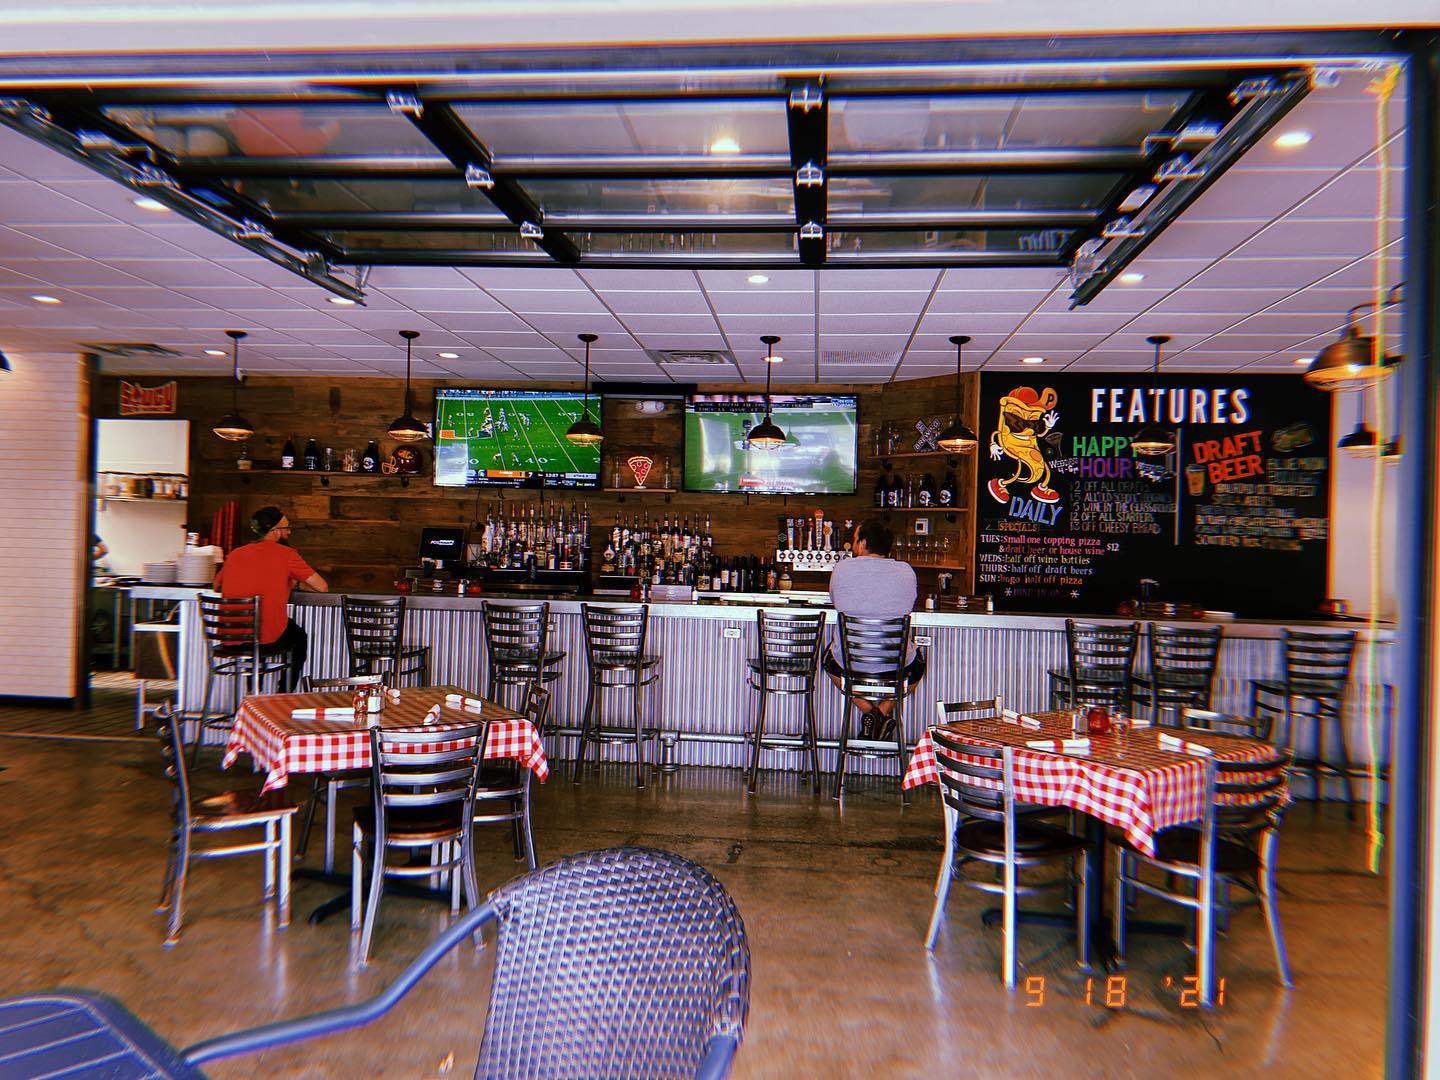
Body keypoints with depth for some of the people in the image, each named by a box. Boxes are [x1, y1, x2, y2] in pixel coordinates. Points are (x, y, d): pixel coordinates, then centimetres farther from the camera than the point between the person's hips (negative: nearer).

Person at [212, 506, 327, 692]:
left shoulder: (235, 554, 7)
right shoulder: (286, 554, -7)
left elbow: (216, 585, 24)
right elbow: (322, 587, -4)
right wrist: (294, 583, 15)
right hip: (269, 640, -4)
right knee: (299, 636, 28)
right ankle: (285, 696, 32)